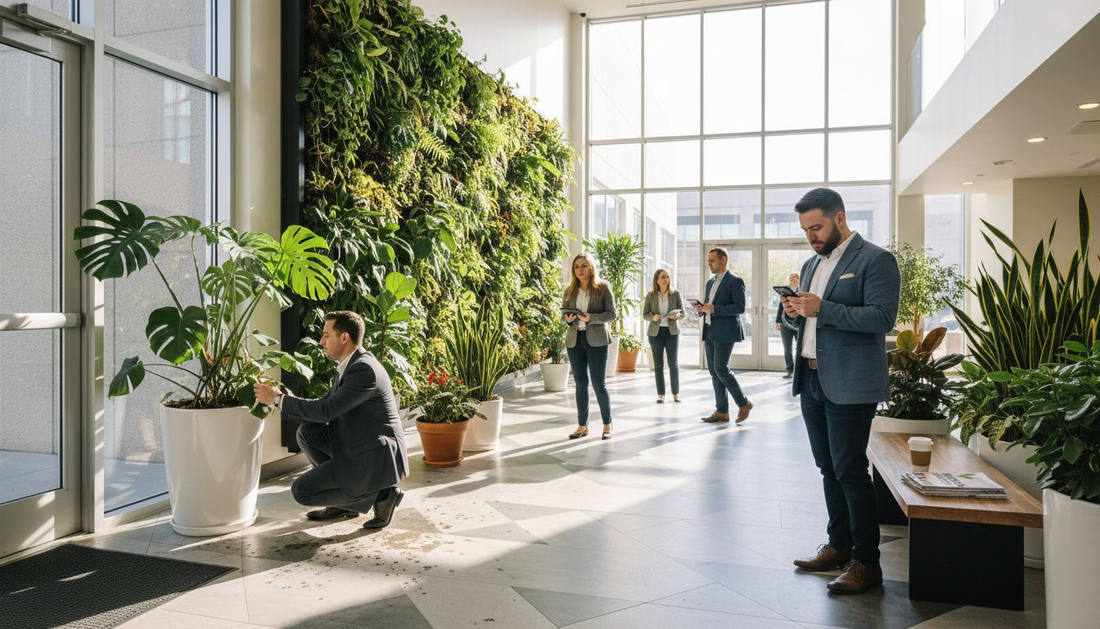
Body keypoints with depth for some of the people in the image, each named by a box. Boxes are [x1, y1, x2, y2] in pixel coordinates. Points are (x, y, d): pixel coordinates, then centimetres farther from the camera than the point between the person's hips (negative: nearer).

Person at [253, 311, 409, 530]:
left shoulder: (364, 369, -21)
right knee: (307, 432, 6)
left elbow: (327, 411, -23)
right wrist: (279, 400, 3)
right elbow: (326, 402, 15)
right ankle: (344, 501, 12)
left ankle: (380, 494, -1)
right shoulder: (350, 365, 10)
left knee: (301, 491, -8)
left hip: (377, 459, -9)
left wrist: (278, 399, -15)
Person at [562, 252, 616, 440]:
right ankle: (582, 425, 17)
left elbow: (612, 314, -6)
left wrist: (591, 318, -20)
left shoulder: (602, 288, -2)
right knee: (581, 384, 8)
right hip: (574, 340, 4)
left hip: (596, 340, -4)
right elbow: (564, 313, 14)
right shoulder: (569, 290, 8)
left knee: (599, 384, -1)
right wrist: (568, 319, -9)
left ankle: (607, 424, 15)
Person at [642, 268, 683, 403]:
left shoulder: (675, 293, 1)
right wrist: (653, 317, -18)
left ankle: (676, 393, 11)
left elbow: (682, 311, 4)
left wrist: (677, 315, -18)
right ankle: (661, 394, 9)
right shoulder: (650, 295, 0)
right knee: (658, 364, 4)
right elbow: (644, 314, 3)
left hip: (672, 331, 0)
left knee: (673, 363, 1)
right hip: (656, 332, 0)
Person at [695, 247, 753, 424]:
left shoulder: (735, 281, -7)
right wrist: (701, 309, 1)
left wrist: (714, 309, -21)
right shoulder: (710, 282, 18)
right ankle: (722, 411, 11)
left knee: (721, 369, -12)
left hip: (725, 333, -8)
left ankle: (743, 403, 5)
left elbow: (740, 307, -15)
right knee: (714, 371, 6)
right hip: (710, 333, 8)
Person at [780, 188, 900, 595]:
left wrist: (822, 309, -24)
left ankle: (866, 562, 7)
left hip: (849, 385, -8)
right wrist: (794, 313, 1)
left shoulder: (875, 260, -7)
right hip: (812, 379, 8)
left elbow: (882, 317, -18)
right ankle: (838, 546, 27)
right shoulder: (811, 264, 17)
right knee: (829, 468, 14)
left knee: (850, 470, -5)